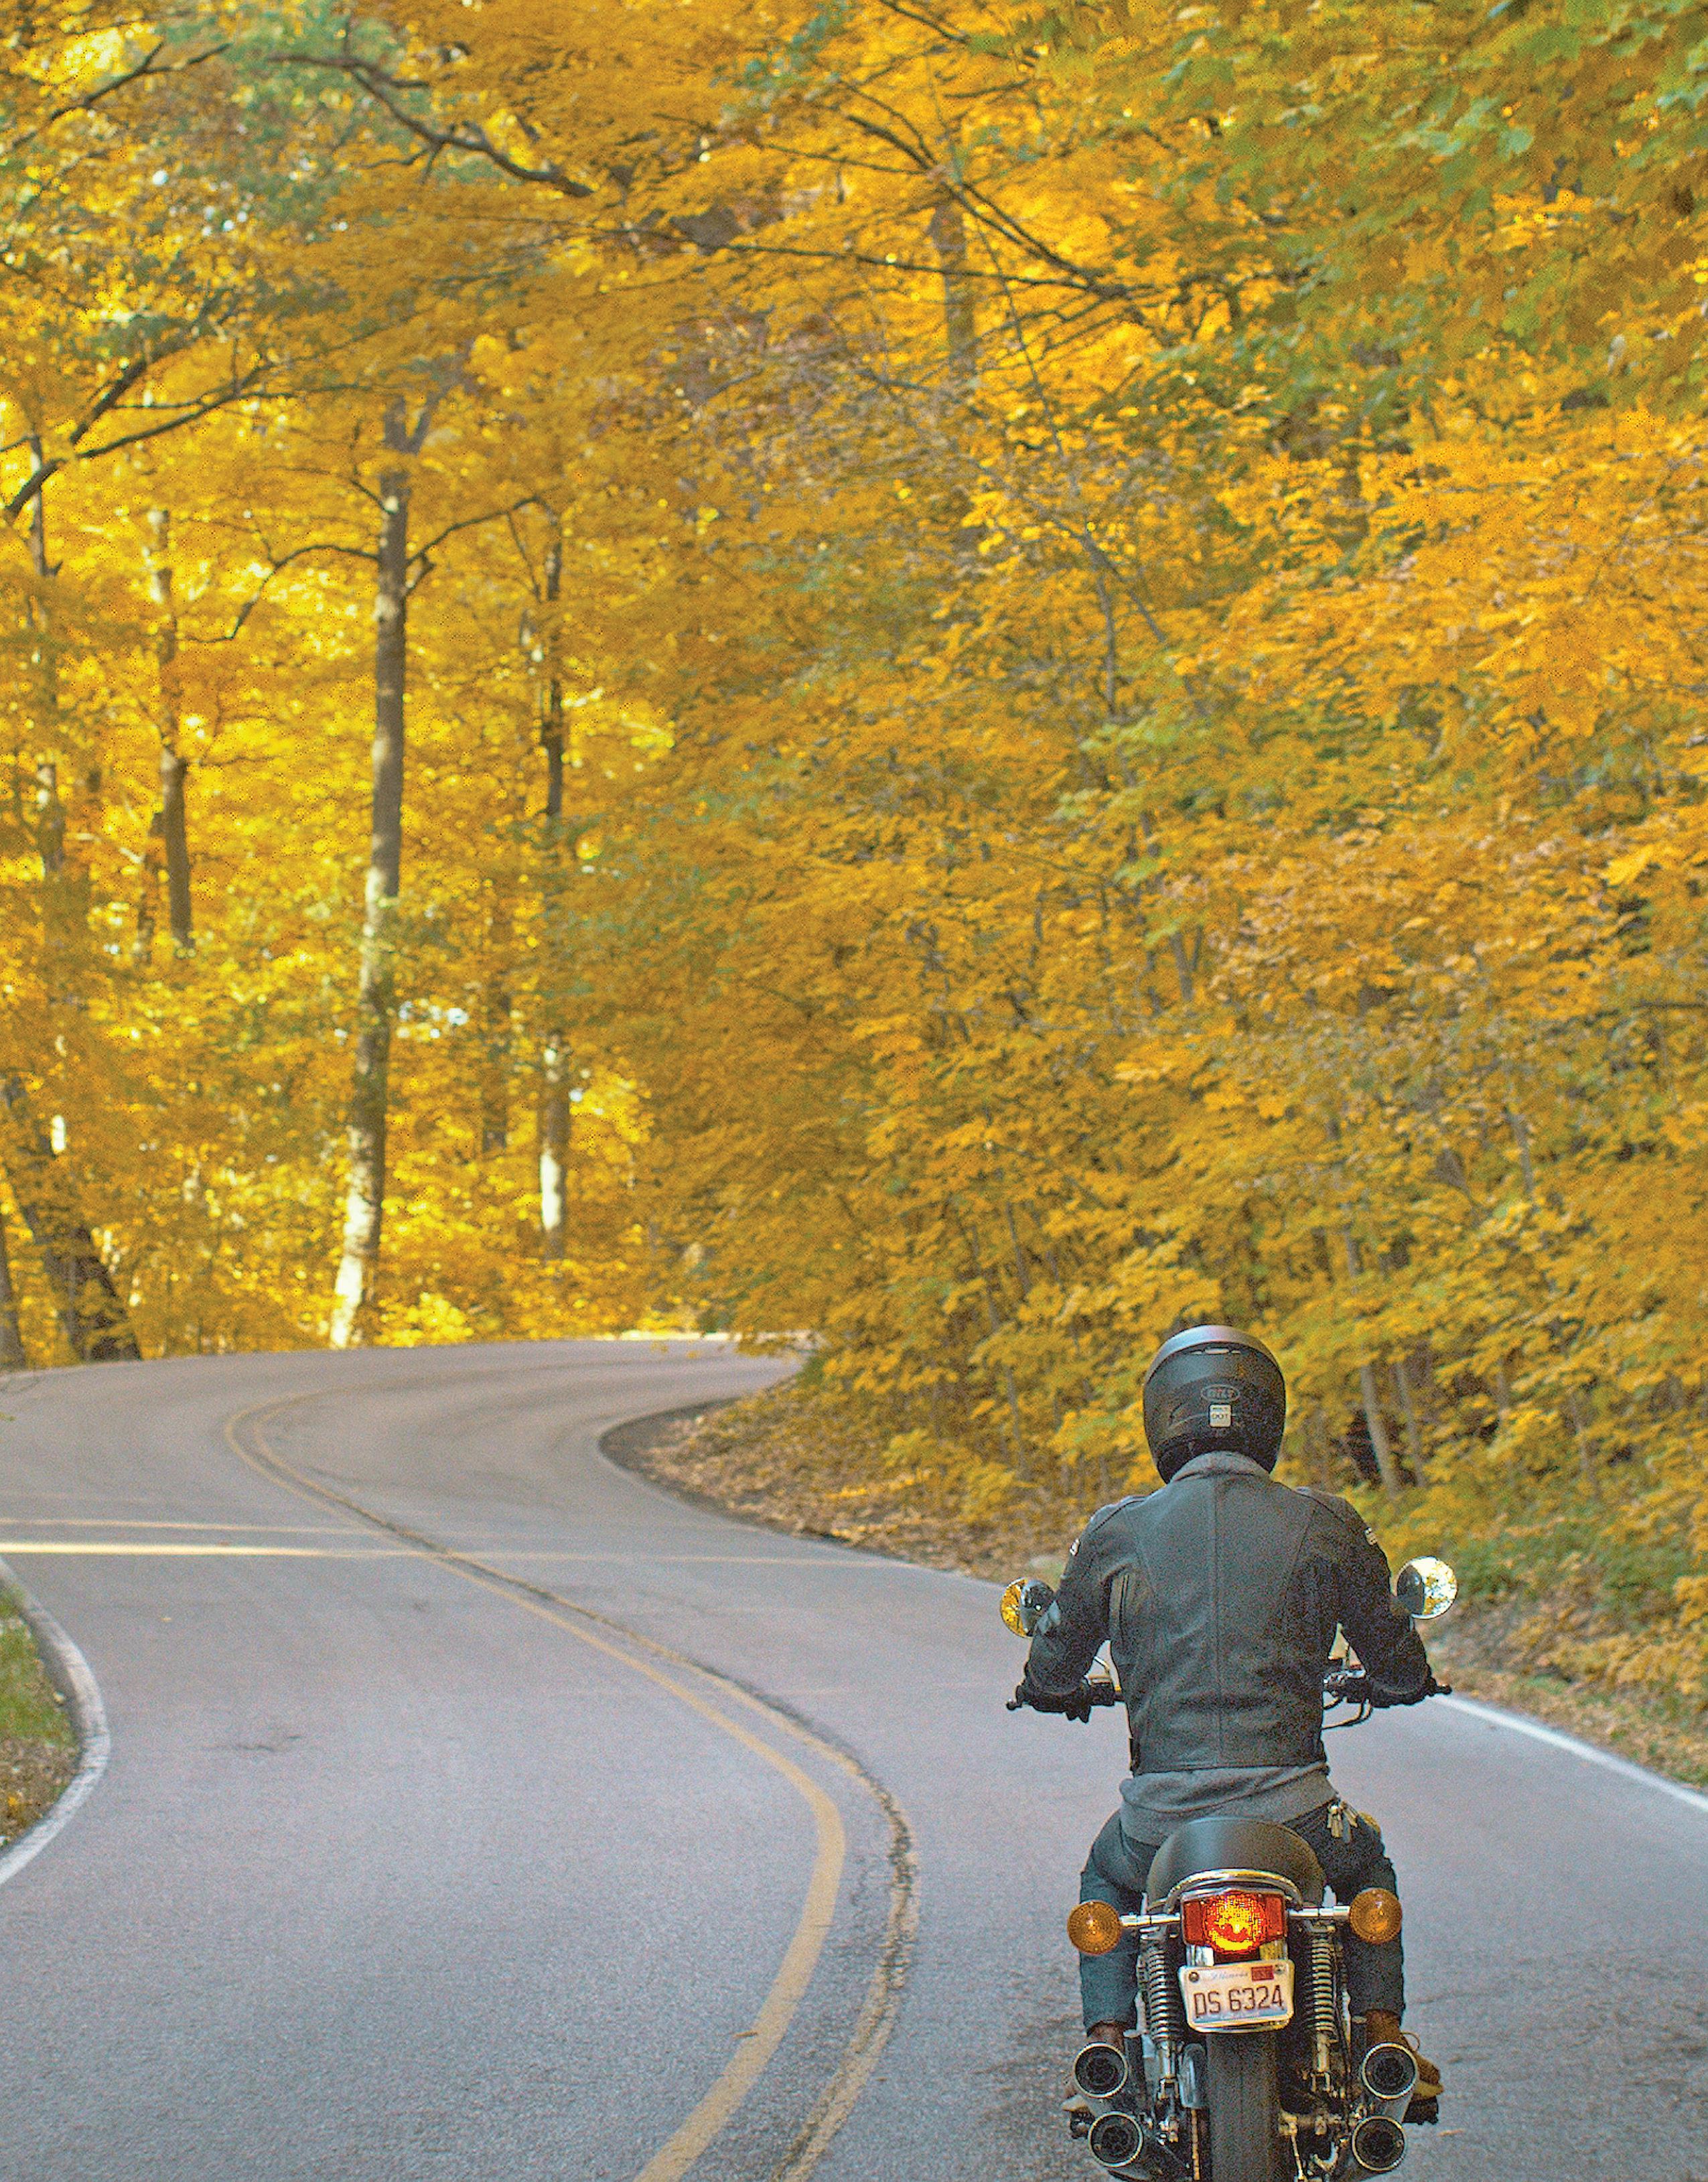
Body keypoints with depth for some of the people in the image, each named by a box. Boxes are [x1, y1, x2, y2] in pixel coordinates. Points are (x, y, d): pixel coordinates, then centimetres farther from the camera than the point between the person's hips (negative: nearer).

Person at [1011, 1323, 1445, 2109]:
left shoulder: (1115, 1532, 1)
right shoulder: (1325, 1525, 0)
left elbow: (1052, 1674, 13)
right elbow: (1398, 1667, 11)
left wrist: (1056, 1691, 38)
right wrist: (1404, 1684, 37)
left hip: (1163, 1817, 0)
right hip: (1291, 1803, 0)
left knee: (1106, 1877, 35)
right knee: (1365, 1862, 34)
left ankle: (1108, 2039, 17)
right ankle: (1384, 2038, 20)